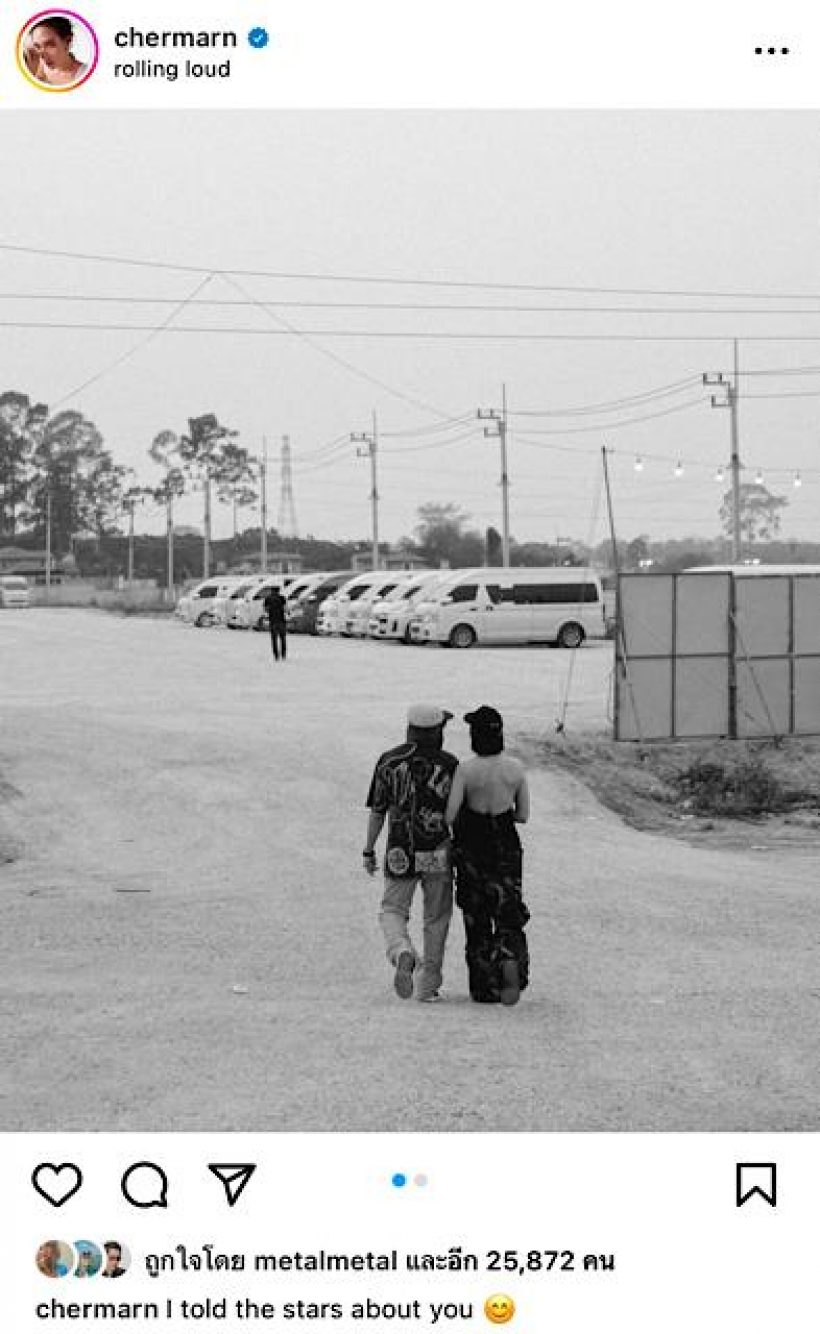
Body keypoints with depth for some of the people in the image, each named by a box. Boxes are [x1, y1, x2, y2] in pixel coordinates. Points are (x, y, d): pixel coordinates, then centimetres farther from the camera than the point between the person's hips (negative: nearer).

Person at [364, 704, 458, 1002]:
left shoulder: (388, 761, -1)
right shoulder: (448, 764, -4)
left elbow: (377, 811, 2)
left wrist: (368, 851, 11)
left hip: (400, 853, 0)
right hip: (438, 853, 0)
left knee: (392, 912, 10)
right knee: (436, 919, 12)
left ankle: (403, 954, -21)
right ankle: (428, 986, 13)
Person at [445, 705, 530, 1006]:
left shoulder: (465, 770, -15)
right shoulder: (516, 768, -5)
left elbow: (449, 816, -17)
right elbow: (523, 815, 1)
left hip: (471, 849, -2)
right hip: (506, 848, 2)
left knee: (476, 920, 11)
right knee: (508, 914, 11)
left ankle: (485, 988, 14)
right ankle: (510, 958, -19)